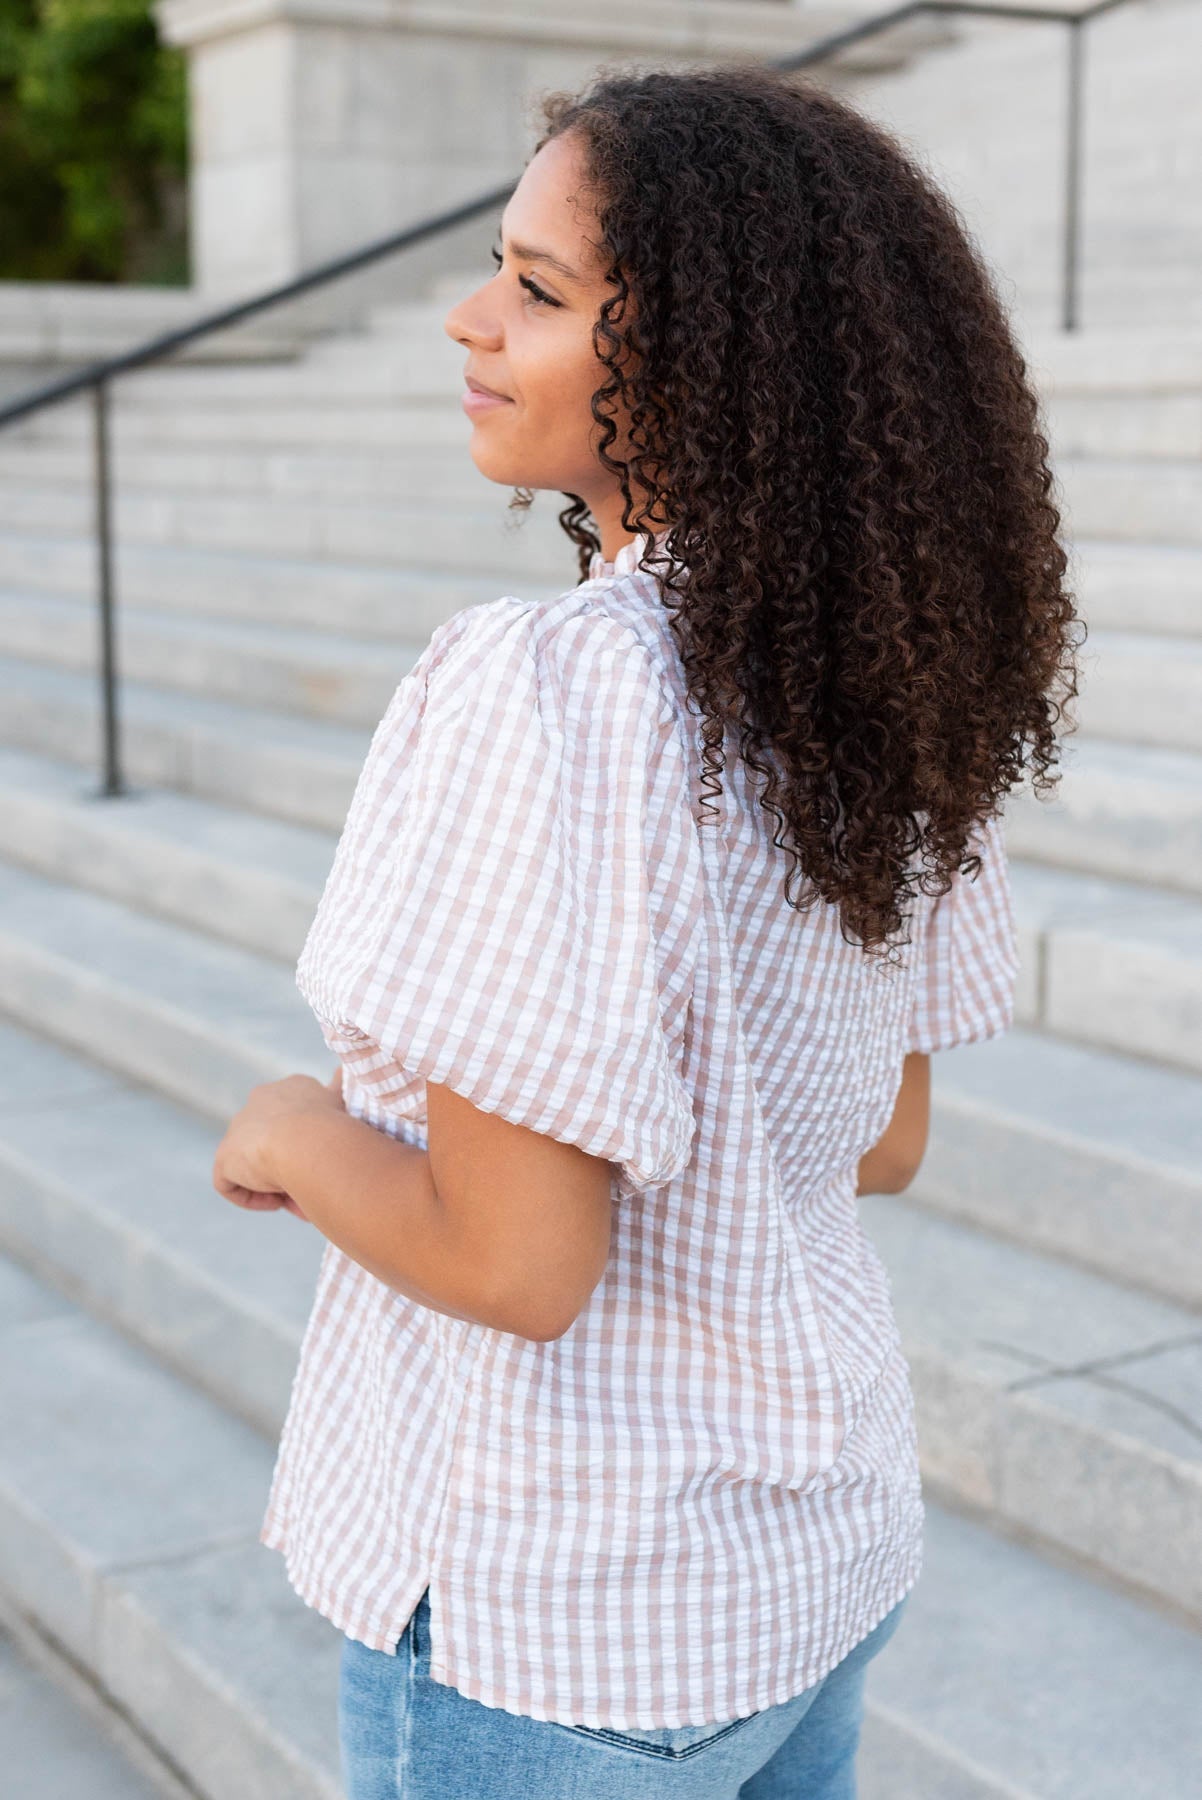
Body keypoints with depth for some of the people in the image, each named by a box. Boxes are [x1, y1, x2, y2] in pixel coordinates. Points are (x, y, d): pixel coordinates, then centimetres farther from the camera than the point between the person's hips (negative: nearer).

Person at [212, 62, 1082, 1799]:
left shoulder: (539, 697, -28)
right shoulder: (886, 690, -5)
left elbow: (514, 1263, -26)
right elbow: (883, 1143, 5)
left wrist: (294, 1136, -7)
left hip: (553, 1619, -6)